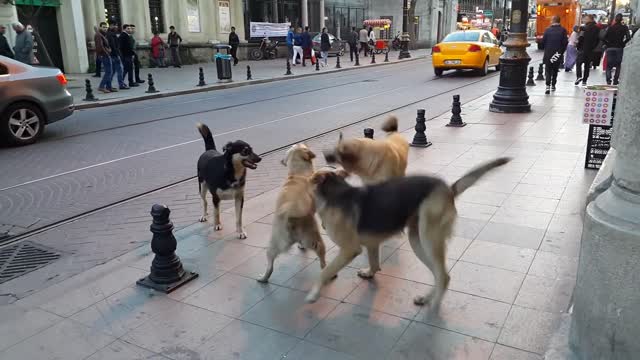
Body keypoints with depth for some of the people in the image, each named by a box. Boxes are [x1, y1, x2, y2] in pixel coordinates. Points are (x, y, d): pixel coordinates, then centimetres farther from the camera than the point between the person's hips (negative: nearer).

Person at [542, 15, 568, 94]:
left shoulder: (548, 30, -4)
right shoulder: (563, 30, -3)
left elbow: (543, 41, -2)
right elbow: (565, 43, -5)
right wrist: (561, 52, 7)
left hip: (548, 54, -1)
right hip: (558, 54, 1)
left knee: (548, 70, 1)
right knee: (555, 70, 16)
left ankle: (548, 85, -16)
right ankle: (553, 85, 23)